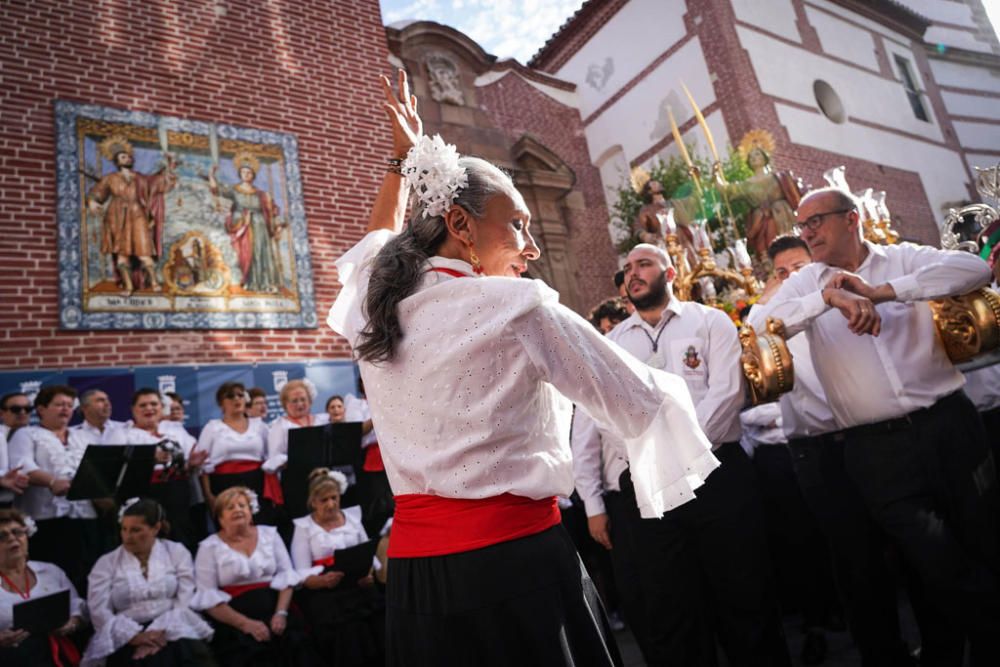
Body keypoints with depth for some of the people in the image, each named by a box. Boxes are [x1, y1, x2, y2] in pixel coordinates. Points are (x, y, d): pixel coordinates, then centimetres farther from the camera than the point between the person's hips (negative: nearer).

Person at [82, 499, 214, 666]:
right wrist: (136, 636, -15)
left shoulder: (177, 552, 9)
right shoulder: (106, 563, 11)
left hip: (173, 630, 1)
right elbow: (99, 612, -1)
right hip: (128, 638, -1)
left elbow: (185, 602, 1)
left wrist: (161, 633, -16)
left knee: (190, 651, -30)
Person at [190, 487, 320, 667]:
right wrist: (245, 623, -15)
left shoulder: (269, 534, 11)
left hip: (273, 609, 2)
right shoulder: (209, 546, 3)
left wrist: (281, 613, -11)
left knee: (296, 644, -23)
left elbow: (286, 575, 6)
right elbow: (208, 598, -4)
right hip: (234, 621, -2)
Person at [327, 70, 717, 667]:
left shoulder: (374, 308, 2)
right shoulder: (517, 309, -14)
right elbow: (639, 398, -3)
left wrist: (403, 158, 32)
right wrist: (679, 391, 18)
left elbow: (378, 240, 27)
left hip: (413, 566, 6)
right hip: (515, 560, -6)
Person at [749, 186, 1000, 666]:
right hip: (876, 446, 0)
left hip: (948, 424, 1)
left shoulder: (904, 259, 2)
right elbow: (758, 325, -12)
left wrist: (881, 291, -23)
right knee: (938, 566, 4)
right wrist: (828, 296, -25)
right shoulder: (808, 281, 3)